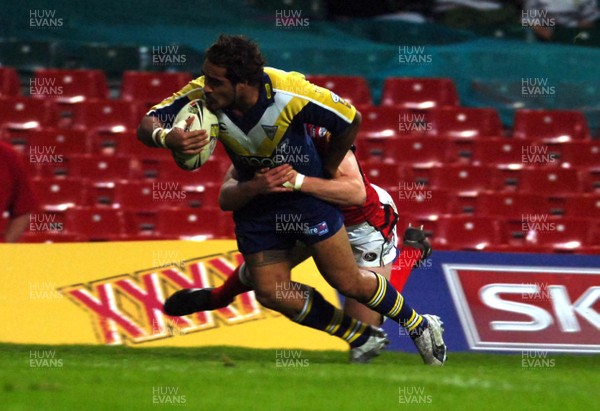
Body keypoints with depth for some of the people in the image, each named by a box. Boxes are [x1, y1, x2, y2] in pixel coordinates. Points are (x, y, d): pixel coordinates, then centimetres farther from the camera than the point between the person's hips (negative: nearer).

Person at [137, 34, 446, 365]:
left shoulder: (289, 93, -33)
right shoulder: (201, 95, -25)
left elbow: (350, 120, -18)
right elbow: (147, 125, -23)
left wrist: (326, 171, -2)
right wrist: (166, 137, -48)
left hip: (306, 190, -4)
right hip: (255, 203, 4)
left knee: (348, 283, 1)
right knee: (272, 293, 1)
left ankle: (419, 327, 27)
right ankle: (361, 338, 22)